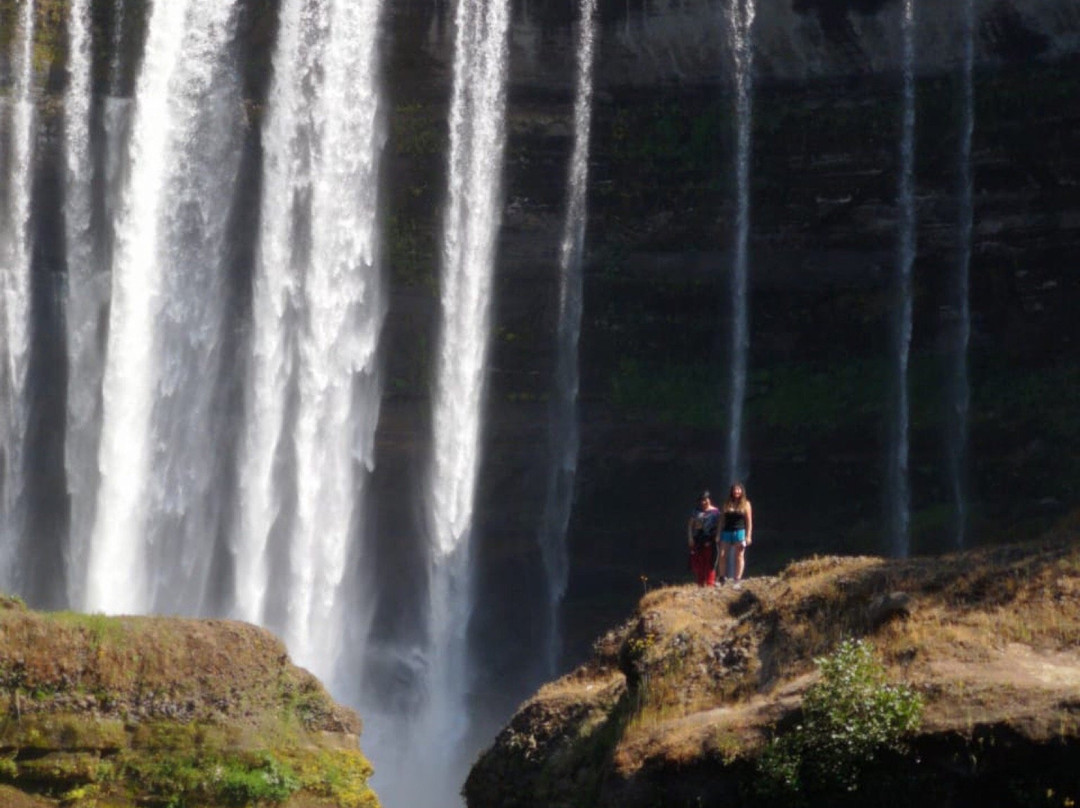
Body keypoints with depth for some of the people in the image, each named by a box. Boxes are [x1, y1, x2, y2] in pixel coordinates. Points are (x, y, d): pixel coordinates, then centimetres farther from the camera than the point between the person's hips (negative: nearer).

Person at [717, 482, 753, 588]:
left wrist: (748, 536, -7)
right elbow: (722, 520, 12)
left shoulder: (745, 504, 3)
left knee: (739, 556, -1)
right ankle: (722, 578, 6)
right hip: (727, 531, 3)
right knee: (722, 555, -3)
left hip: (739, 532, -3)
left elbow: (749, 521, 1)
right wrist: (719, 534, 7)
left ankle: (738, 580, 2)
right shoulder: (727, 504, 11)